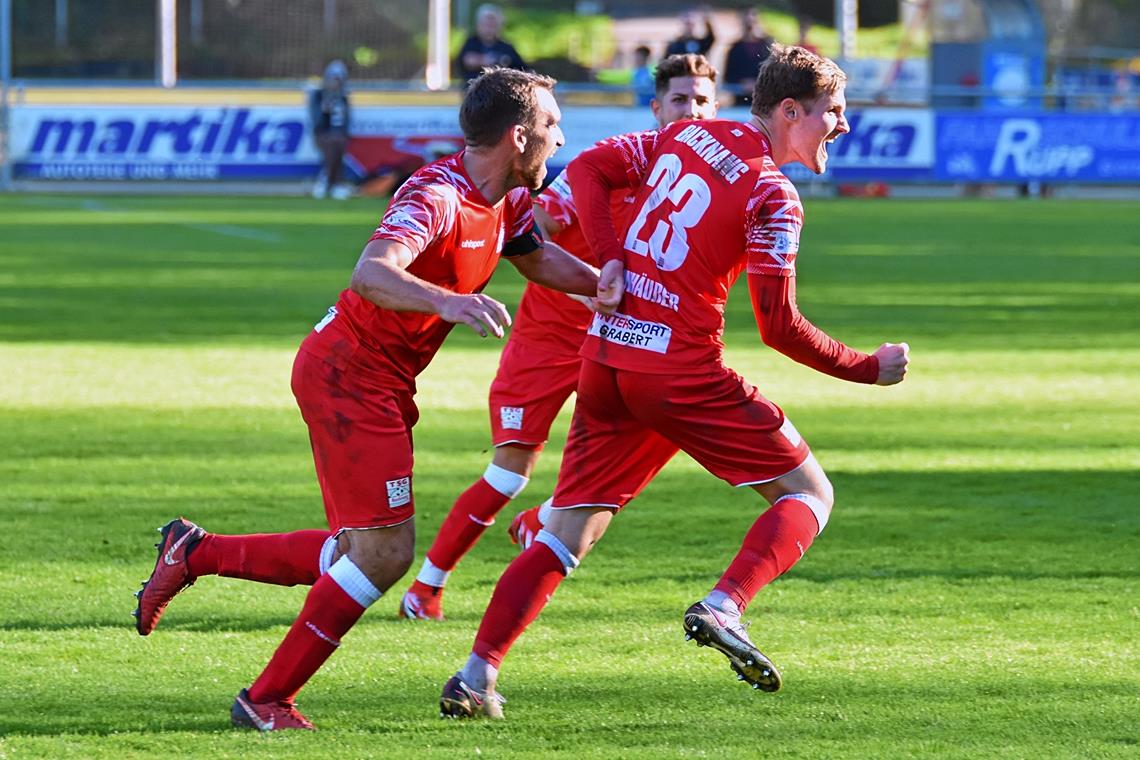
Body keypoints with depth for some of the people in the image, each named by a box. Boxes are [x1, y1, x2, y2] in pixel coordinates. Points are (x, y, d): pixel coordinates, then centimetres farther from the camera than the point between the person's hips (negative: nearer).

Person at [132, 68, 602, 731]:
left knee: (364, 556, 10)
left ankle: (194, 553, 24)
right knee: (385, 552, -11)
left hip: (381, 384, 10)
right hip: (349, 372, -10)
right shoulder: (439, 195, -23)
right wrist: (450, 302, -54)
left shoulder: (507, 201, 7)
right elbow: (372, 274, -38)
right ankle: (267, 700, -1)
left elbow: (540, 259, 27)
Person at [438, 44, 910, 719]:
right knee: (809, 493, 5)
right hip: (682, 371, -6)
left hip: (605, 359, 7)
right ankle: (723, 608, -18)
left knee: (566, 535, 11)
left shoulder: (686, 135, 12)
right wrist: (868, 368, 1)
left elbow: (588, 169, 8)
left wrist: (610, 258, 2)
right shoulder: (772, 195, -8)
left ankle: (477, 674, 0)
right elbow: (780, 327, -10)